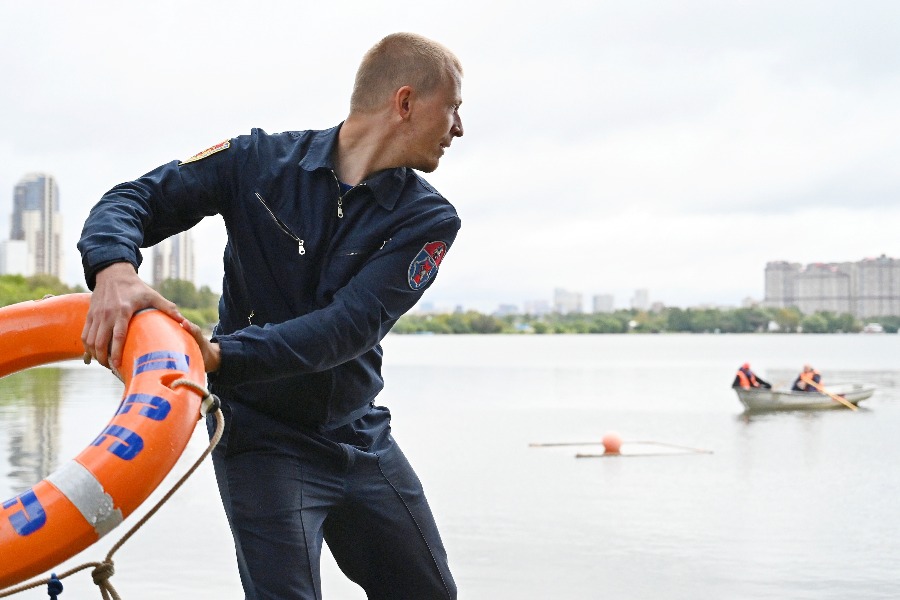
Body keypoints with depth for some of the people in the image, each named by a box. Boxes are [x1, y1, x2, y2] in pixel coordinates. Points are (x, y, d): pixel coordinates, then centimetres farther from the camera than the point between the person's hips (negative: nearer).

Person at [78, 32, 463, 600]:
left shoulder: (428, 218, -9)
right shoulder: (262, 161, -9)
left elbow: (350, 326, -22)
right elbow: (135, 198, -9)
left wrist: (222, 356, -36)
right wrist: (115, 268, -34)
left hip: (363, 439, 4)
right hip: (264, 439, -3)